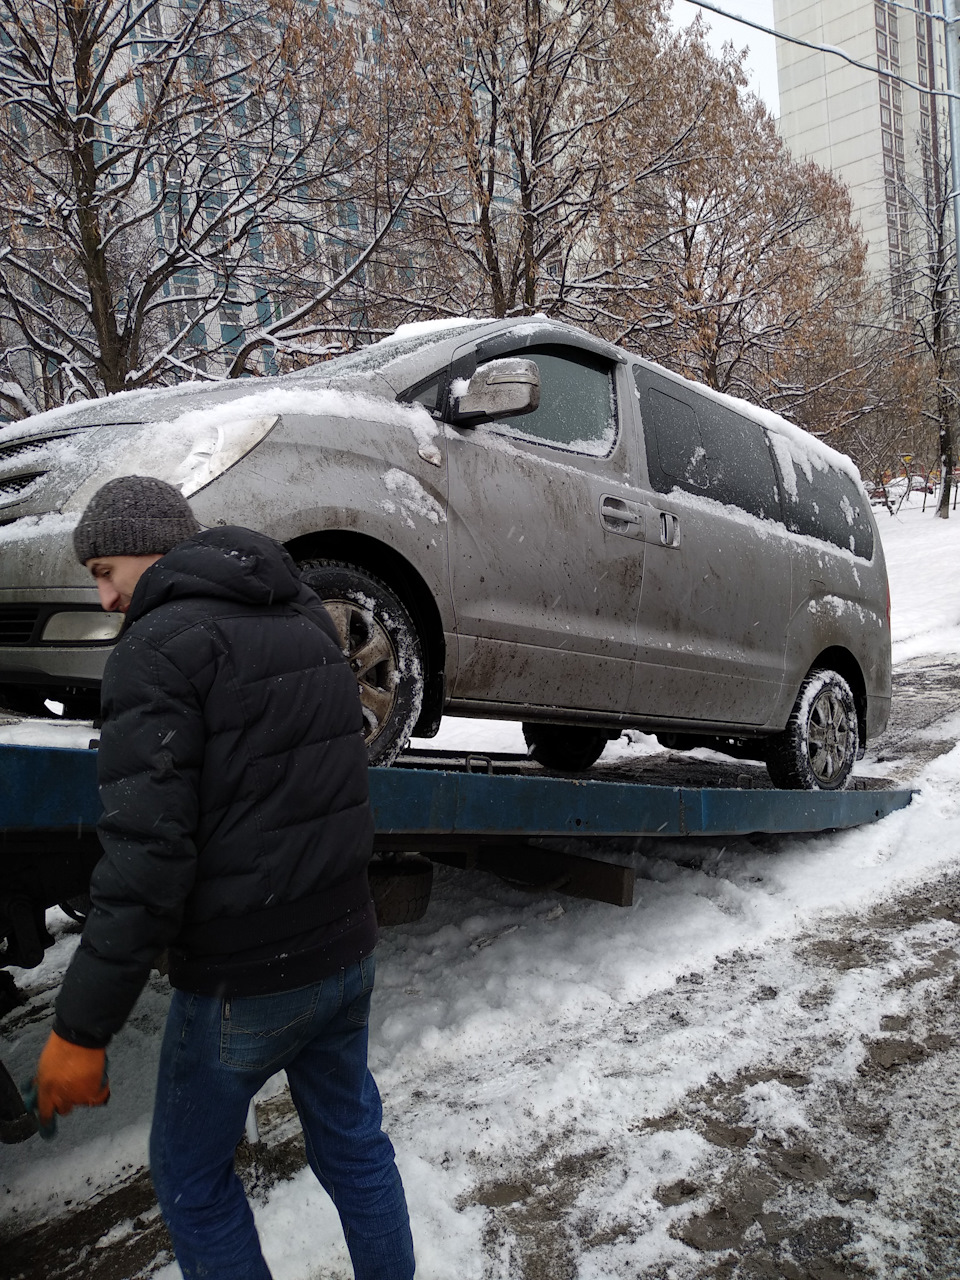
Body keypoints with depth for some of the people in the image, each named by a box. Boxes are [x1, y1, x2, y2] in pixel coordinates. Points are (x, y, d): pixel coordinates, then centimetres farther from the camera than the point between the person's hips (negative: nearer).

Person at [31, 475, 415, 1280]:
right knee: (353, 1144, 23)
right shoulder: (308, 622, 8)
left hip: (241, 980, -7)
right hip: (347, 951, 7)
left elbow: (147, 852, -23)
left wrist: (83, 1027, -17)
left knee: (193, 1179, 17)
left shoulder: (161, 646, -17)